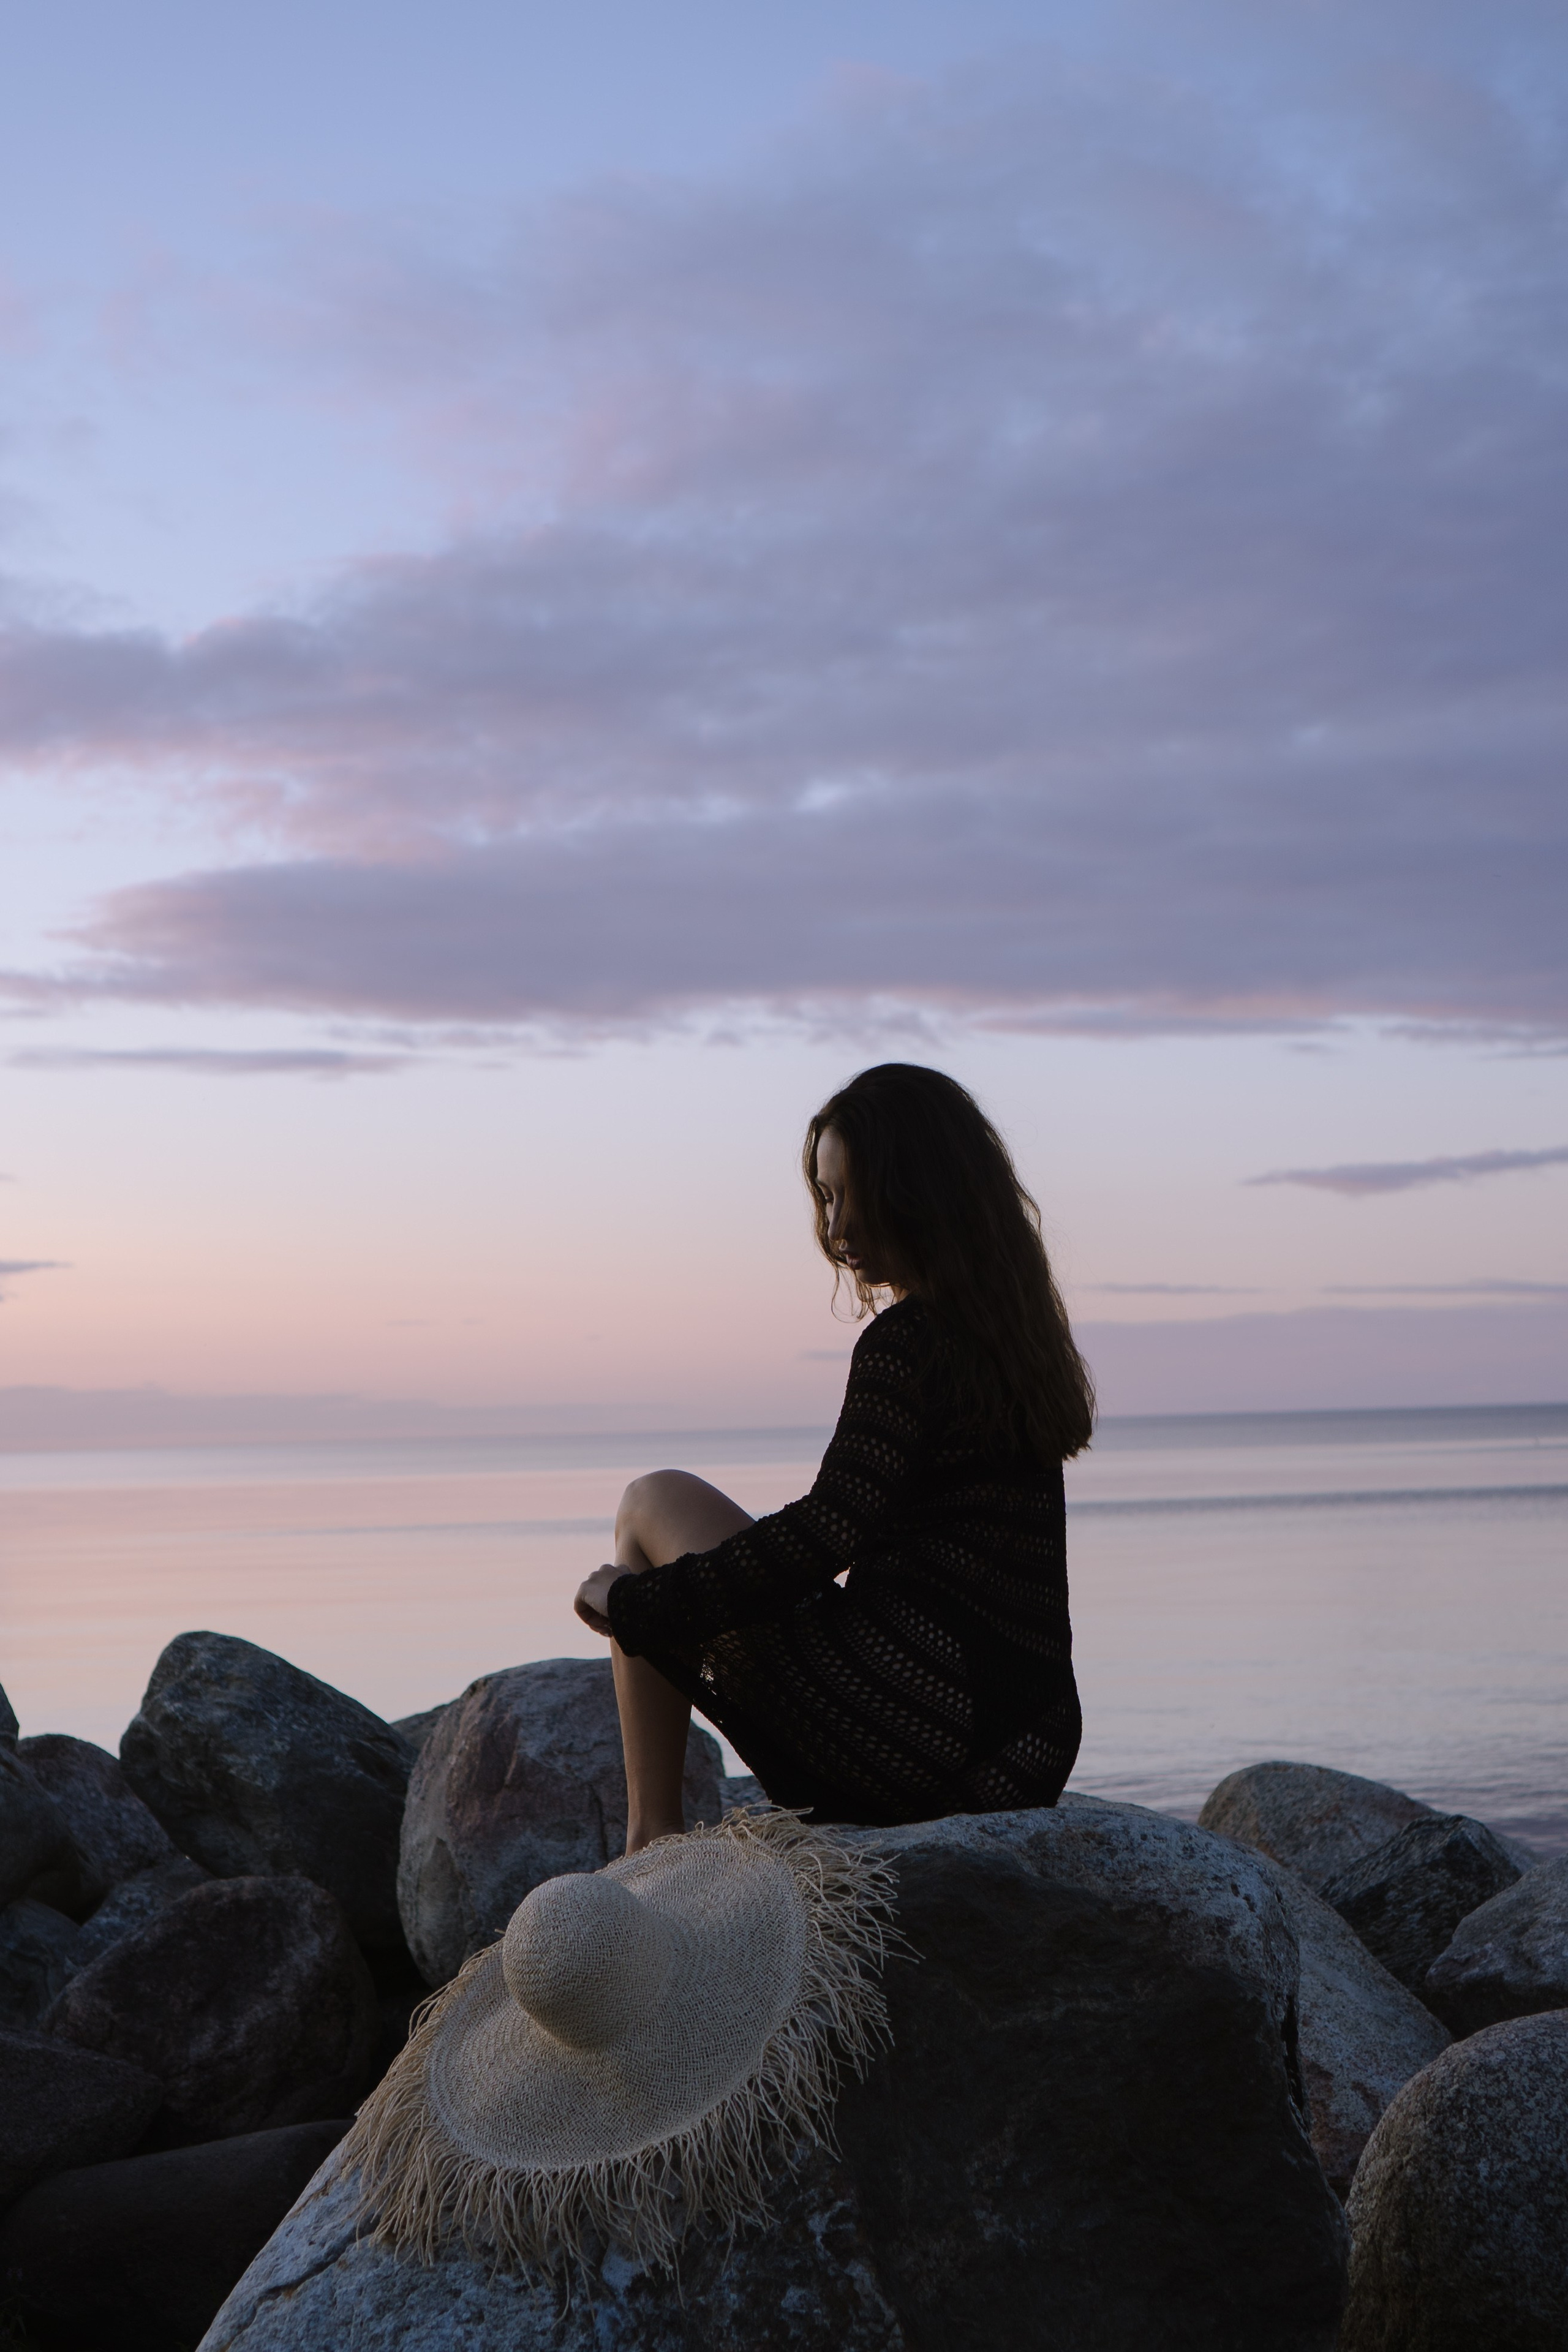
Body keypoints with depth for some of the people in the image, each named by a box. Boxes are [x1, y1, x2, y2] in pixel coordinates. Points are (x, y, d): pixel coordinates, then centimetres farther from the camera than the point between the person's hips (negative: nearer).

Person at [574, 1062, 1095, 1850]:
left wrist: (636, 1603, -8)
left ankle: (652, 1838, 5)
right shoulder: (1020, 1338, 14)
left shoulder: (907, 1342, -12)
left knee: (655, 1504, 6)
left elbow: (828, 1532, -18)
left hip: (909, 1722, -9)